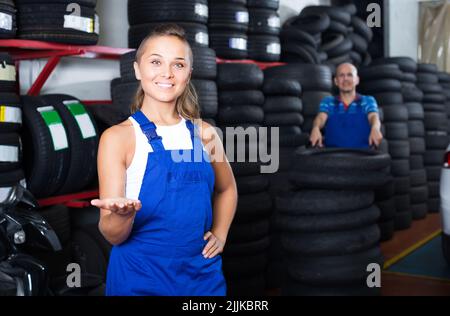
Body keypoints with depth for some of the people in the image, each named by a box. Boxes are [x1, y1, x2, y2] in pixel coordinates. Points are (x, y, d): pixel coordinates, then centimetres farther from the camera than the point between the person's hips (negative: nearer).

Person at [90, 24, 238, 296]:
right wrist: (123, 216, -32)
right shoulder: (117, 137, -11)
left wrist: (220, 234, 6)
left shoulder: (204, 133, 0)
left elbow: (227, 189, 19)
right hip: (140, 279, -3)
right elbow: (112, 235, -12)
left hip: (203, 274, 4)